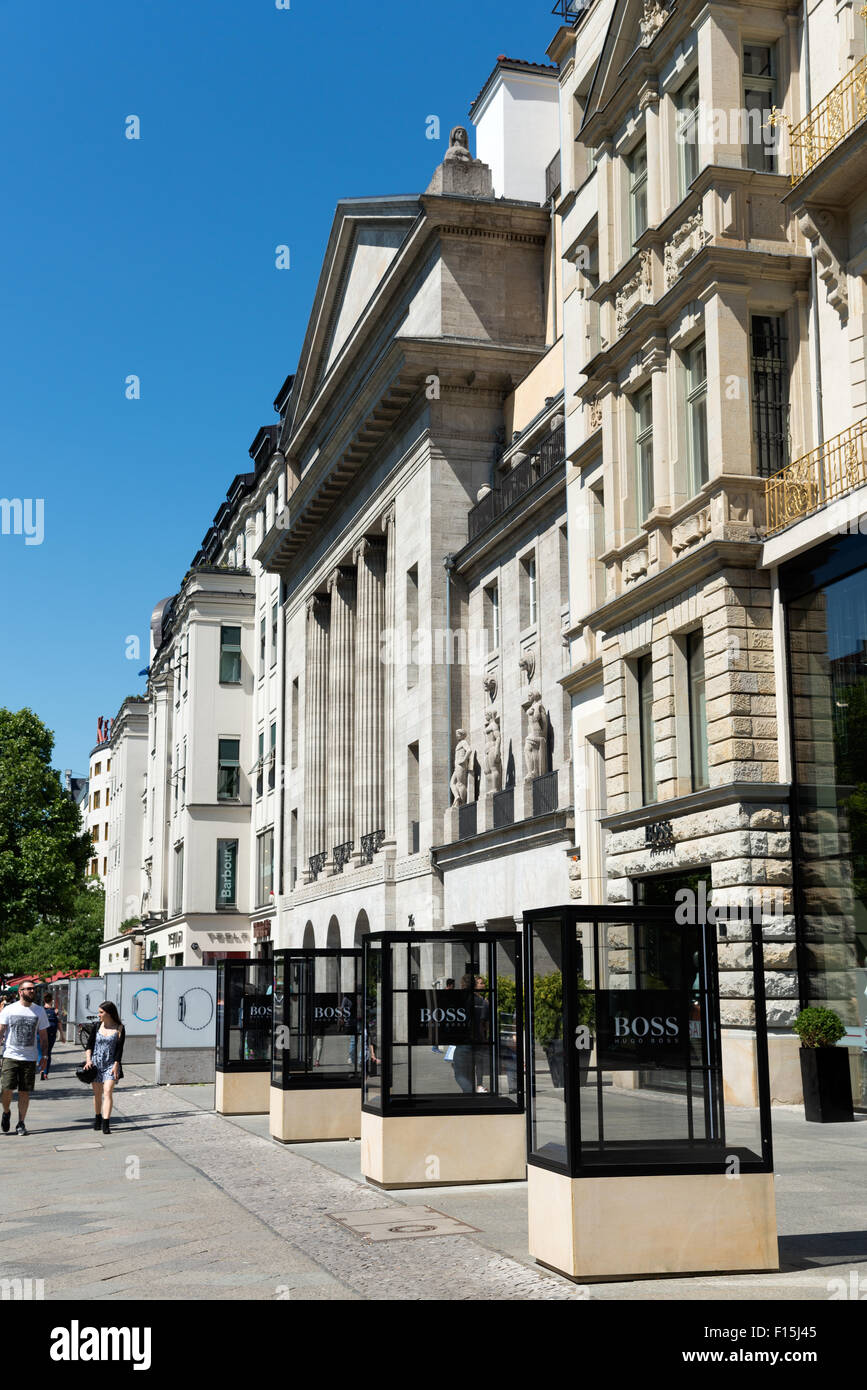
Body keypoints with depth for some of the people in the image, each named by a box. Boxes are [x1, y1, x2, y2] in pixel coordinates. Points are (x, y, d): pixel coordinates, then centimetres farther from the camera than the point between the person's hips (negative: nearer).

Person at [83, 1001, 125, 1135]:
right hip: (96, 1063, 3)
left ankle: (106, 1124, -18)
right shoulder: (96, 1026, 4)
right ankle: (97, 1118, 31)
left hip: (110, 1065, -3)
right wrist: (88, 1059, -10)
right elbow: (89, 1044, 4)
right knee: (97, 1093, 11)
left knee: (108, 1092, -14)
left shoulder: (119, 1029, -3)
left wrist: (116, 1065, -10)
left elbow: (119, 1049, -3)